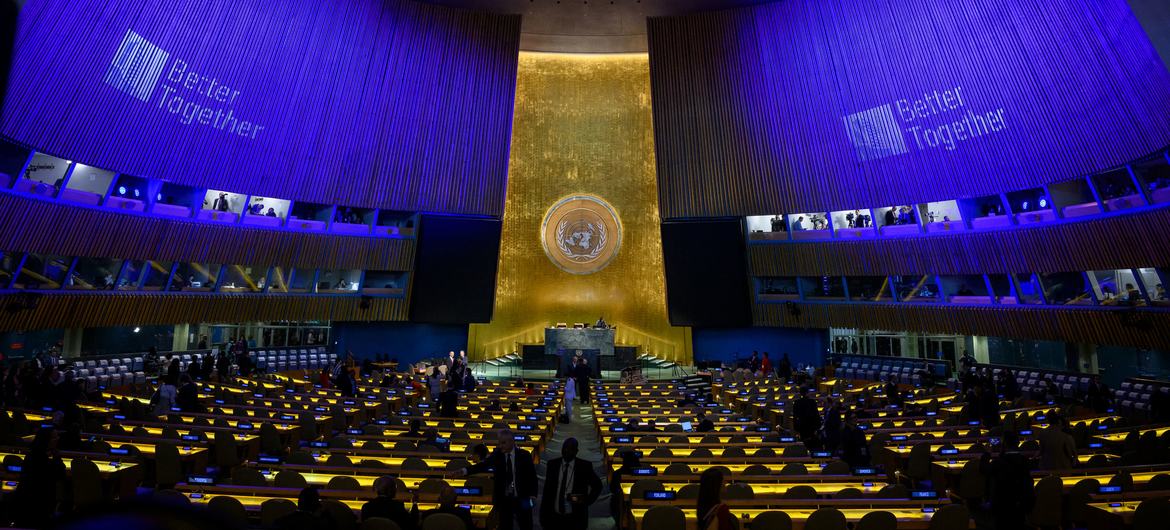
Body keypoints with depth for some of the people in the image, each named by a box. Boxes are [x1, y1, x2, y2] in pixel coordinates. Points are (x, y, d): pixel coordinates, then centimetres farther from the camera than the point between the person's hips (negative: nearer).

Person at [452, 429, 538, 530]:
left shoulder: (524, 455, -12)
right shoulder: (497, 455, -8)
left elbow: (532, 476, -6)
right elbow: (484, 465, -23)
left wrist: (533, 494, -16)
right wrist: (465, 470, -38)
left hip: (522, 499, -1)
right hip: (504, 499, 1)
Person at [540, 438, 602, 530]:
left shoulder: (584, 466, -10)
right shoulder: (552, 464, -4)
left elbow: (597, 485, 4)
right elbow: (547, 489, 4)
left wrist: (587, 501, -5)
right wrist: (543, 513, 4)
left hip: (575, 518, -1)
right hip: (553, 517, 2)